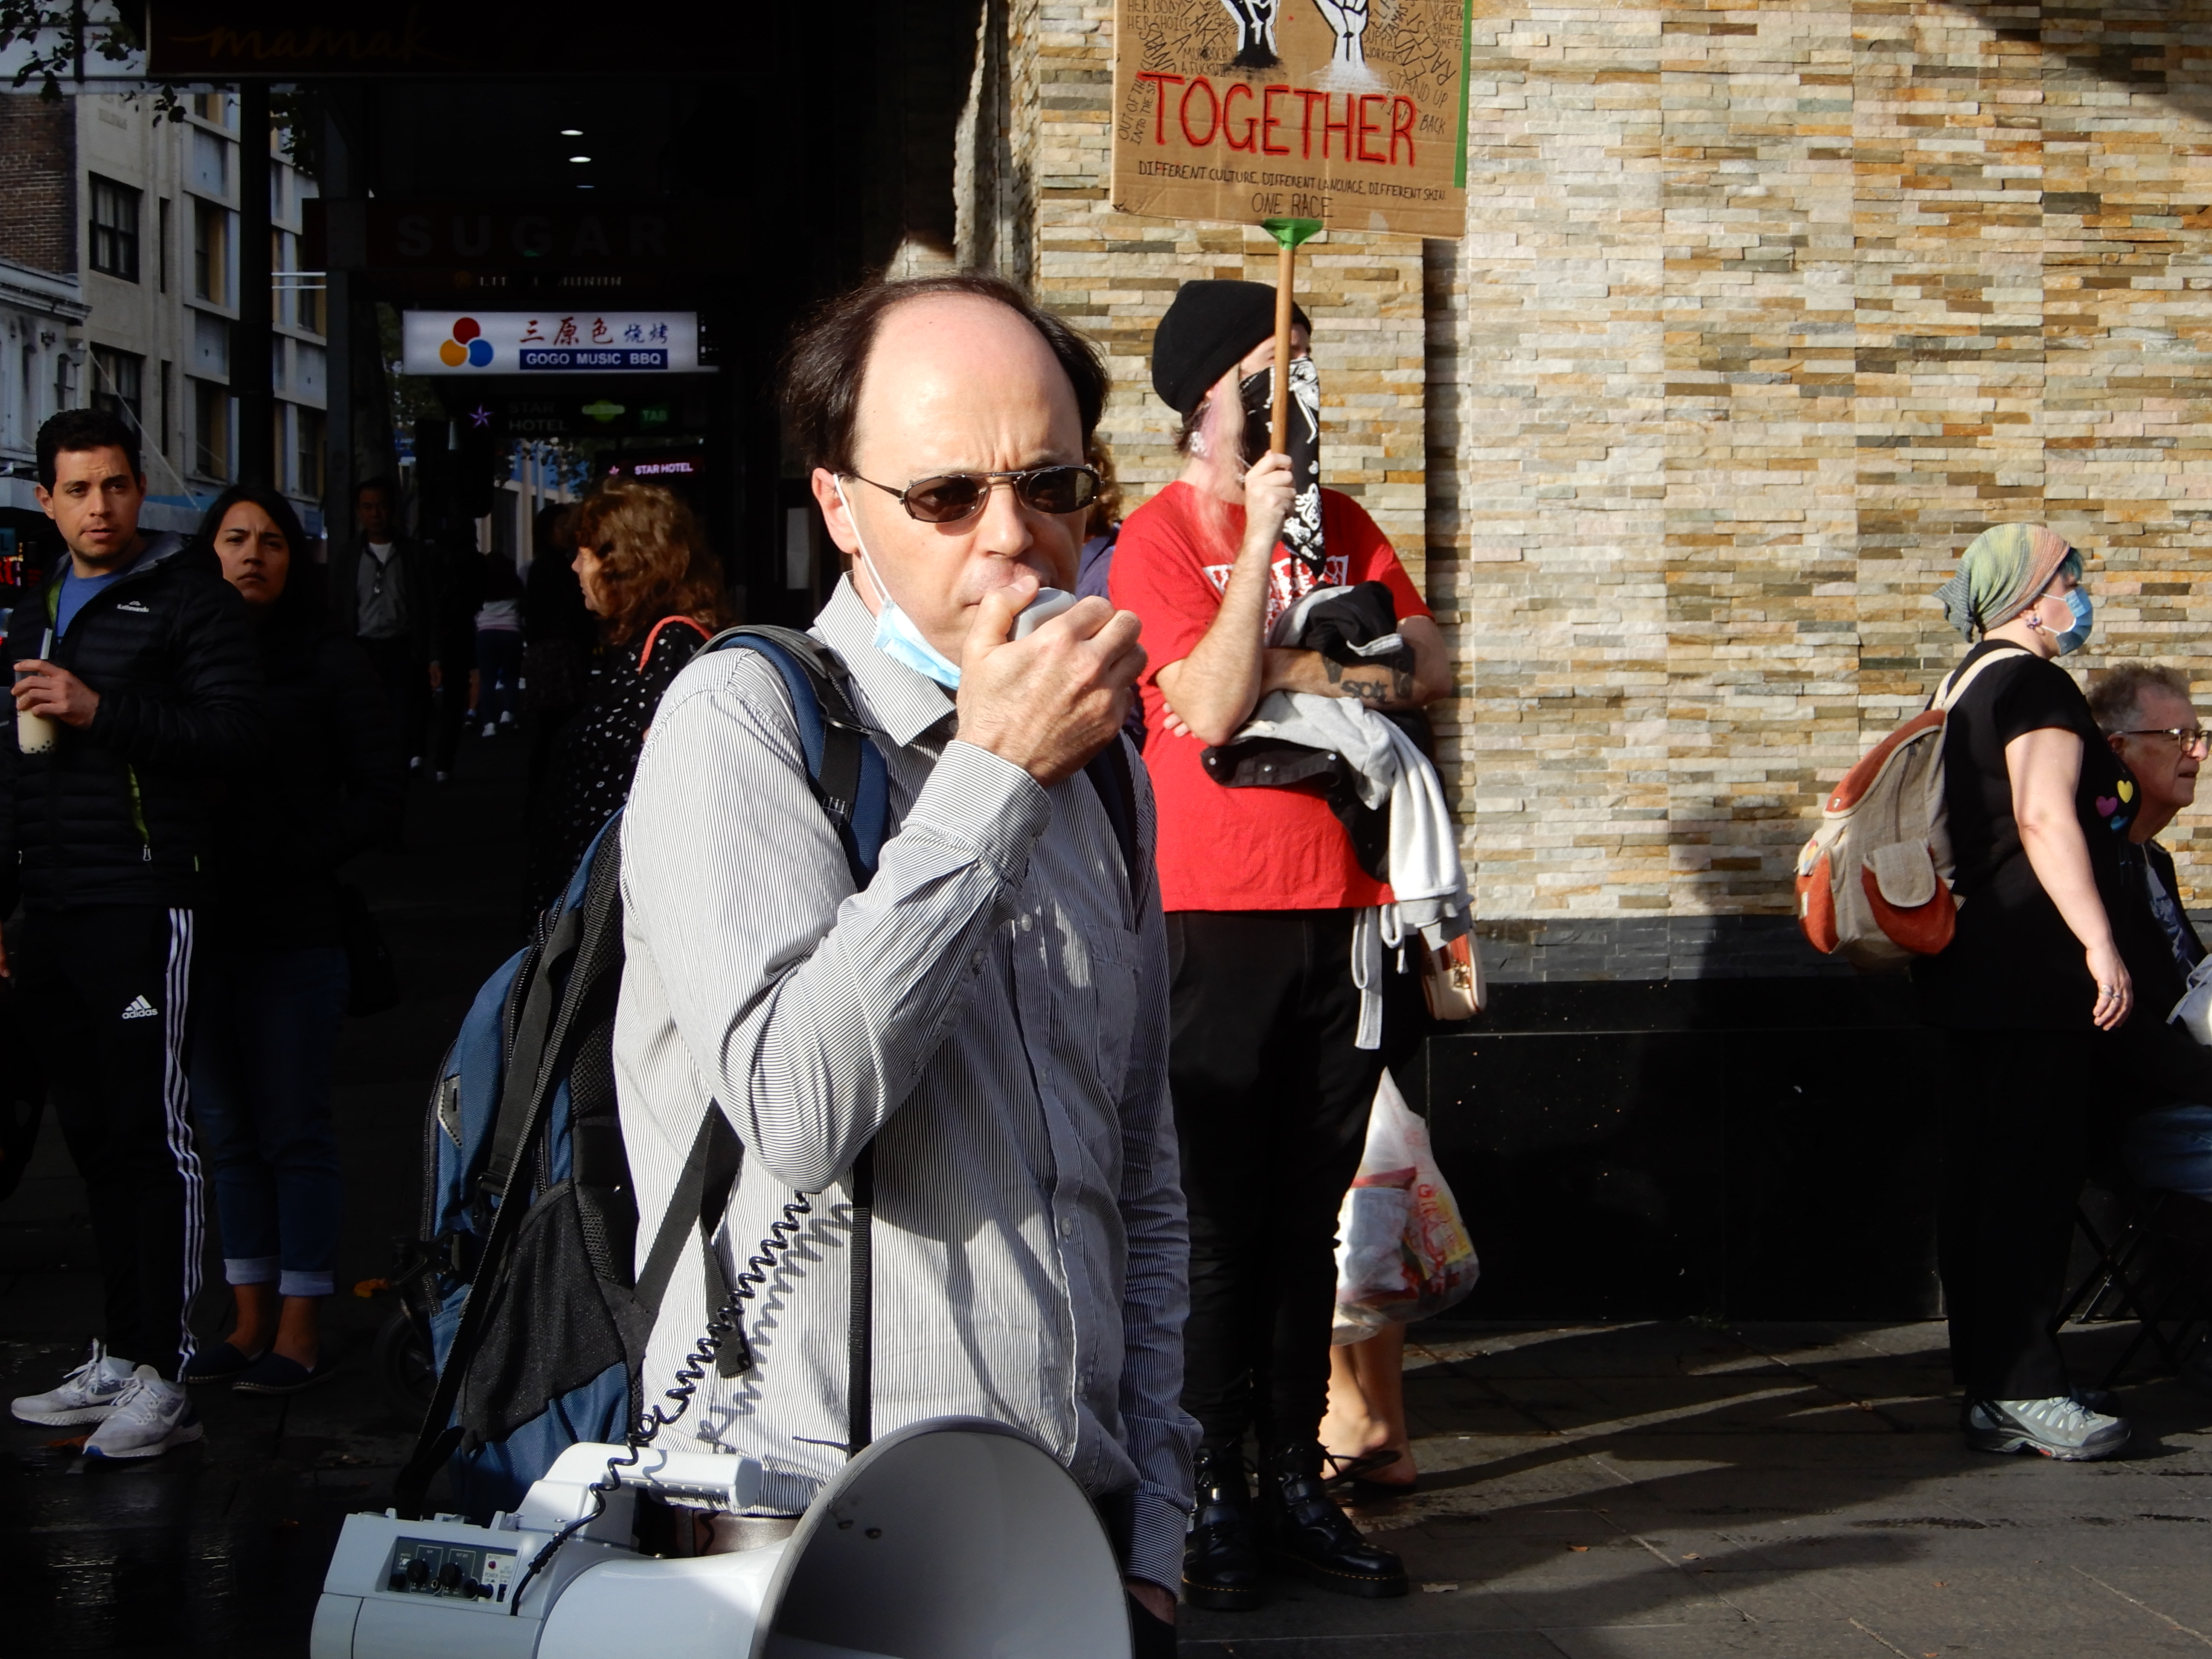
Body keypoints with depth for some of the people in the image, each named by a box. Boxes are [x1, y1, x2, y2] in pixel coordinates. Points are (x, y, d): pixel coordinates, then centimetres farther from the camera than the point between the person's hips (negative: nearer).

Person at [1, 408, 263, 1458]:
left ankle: (164, 1381, -8)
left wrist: (100, 711, -18)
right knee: (96, 1143, 9)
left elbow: (238, 735, -13)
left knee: (155, 1140, -8)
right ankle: (118, 1360, 16)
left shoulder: (188, 599, -2)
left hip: (144, 908, -7)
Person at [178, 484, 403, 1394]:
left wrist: (288, 865, -8)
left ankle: (300, 1333, 5)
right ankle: (252, 1321, 19)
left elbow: (380, 792, -1)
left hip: (293, 934, -4)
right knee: (227, 1131, 10)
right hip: (200, 930, 4)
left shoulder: (328, 662, 0)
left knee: (294, 1131, -1)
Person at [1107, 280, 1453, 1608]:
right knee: (1224, 1222, -1)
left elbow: (1432, 667, 8)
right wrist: (1260, 540, -13)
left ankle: (1298, 1481, 14)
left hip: (1341, 913, 5)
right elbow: (1212, 708, -14)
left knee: (1311, 1222, 8)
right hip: (1220, 917, -5)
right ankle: (1219, 1492, 6)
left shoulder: (1339, 523, 15)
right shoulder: (1160, 538, -2)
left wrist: (1293, 670, -7)